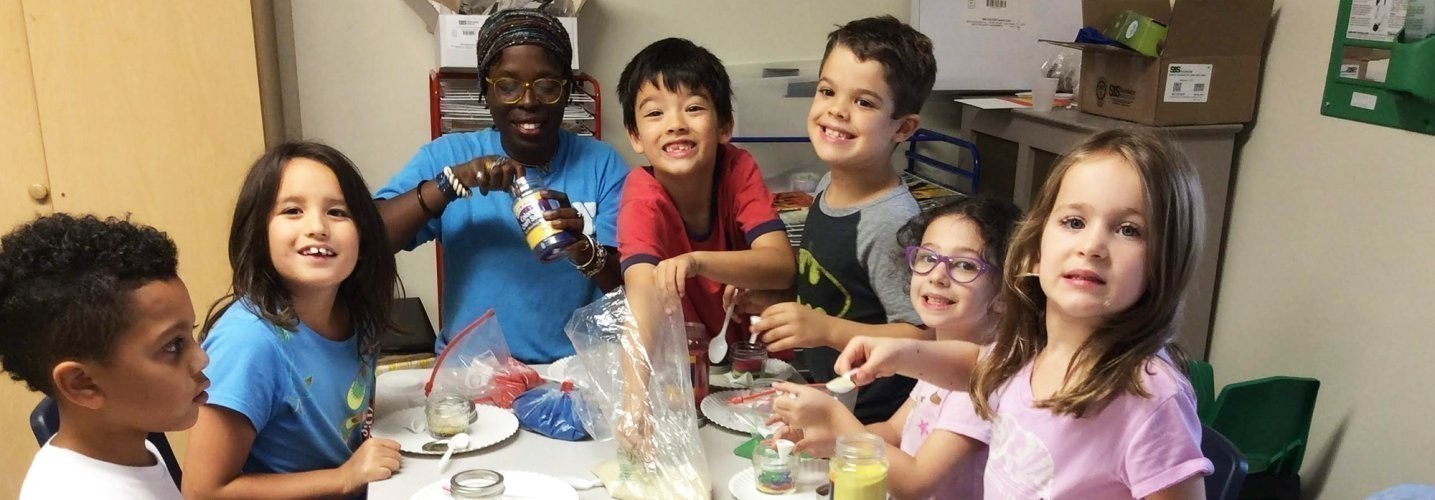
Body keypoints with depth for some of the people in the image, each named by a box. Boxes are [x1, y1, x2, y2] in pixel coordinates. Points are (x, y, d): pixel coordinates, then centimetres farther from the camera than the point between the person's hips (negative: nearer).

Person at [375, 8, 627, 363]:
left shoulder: (602, 164, -1)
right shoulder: (447, 156, 0)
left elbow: (635, 289, -7)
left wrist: (586, 253, -27)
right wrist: (450, 181, -21)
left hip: (577, 368, -1)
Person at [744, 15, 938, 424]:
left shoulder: (891, 223, -24)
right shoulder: (828, 186, 2)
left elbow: (922, 337, -23)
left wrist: (828, 329, -29)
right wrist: (777, 311, 6)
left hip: (870, 422, -7)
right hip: (821, 399, 7)